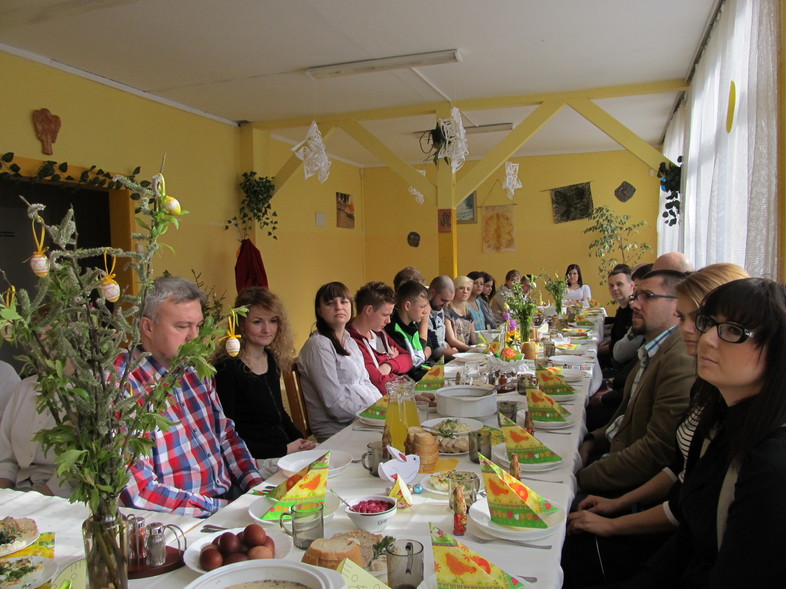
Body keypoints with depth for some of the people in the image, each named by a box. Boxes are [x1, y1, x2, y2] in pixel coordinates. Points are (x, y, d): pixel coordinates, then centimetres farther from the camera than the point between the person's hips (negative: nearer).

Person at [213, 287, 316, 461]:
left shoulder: (272, 359, 9)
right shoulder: (227, 368, -14)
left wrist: (301, 440, 5)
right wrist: (284, 450, -16)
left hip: (287, 449, 8)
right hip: (258, 462, -7)